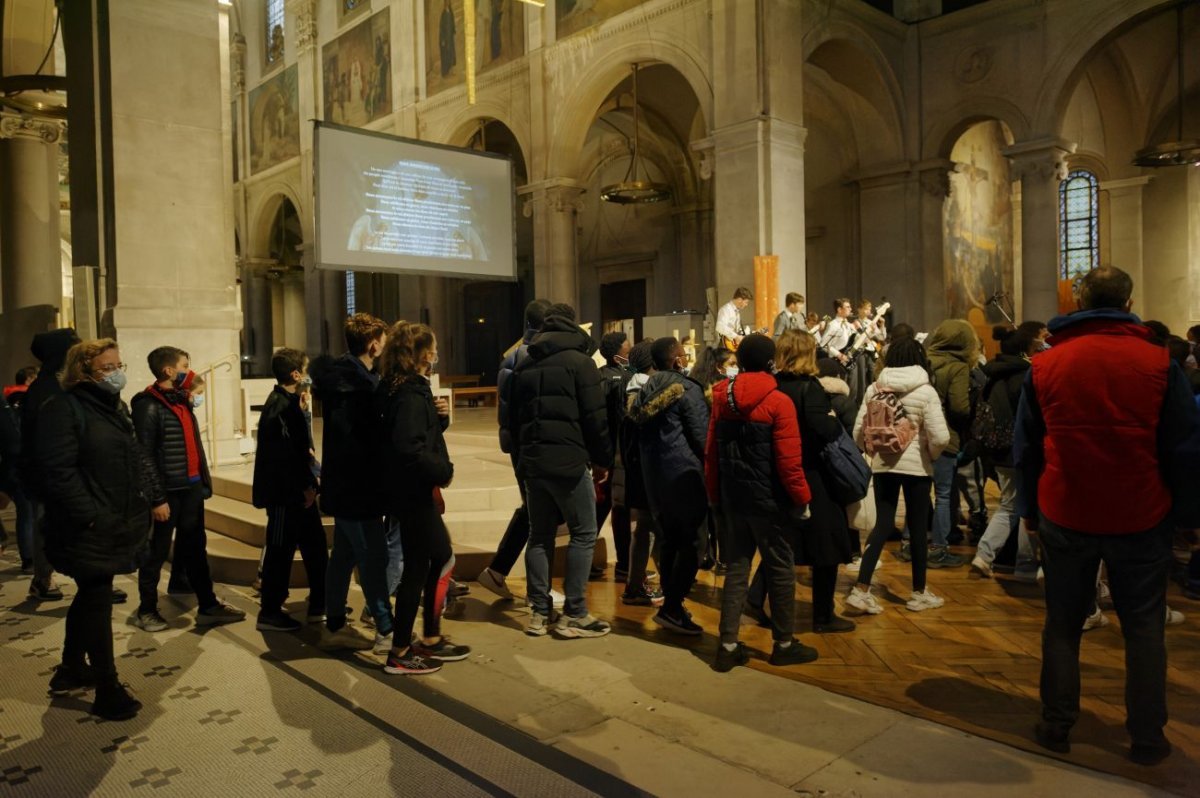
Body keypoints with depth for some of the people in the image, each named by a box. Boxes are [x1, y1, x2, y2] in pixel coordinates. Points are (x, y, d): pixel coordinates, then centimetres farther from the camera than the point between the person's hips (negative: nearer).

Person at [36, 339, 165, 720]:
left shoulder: (116, 407, 13)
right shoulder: (63, 409, -15)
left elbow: (138, 457, 19)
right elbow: (57, 471, -22)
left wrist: (155, 497, 12)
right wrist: (89, 516, -23)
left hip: (118, 524, 9)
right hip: (89, 531, -9)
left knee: (90, 597, 22)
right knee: (98, 603, -1)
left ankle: (71, 670, 40)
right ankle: (108, 692, 9)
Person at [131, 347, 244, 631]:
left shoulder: (182, 401, 13)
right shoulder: (149, 406, -12)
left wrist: (203, 481, 14)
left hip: (191, 488, 8)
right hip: (167, 491, -8)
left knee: (195, 549, 13)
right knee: (156, 553, 6)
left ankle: (208, 606, 21)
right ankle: (146, 611, 20)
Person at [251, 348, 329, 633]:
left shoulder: (287, 402, 13)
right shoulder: (280, 406, -18)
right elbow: (284, 454, -23)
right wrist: (306, 486, -18)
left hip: (296, 491, 10)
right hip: (286, 493, -10)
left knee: (315, 548, 15)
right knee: (280, 551, 1)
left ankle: (319, 606, 24)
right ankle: (269, 613, 14)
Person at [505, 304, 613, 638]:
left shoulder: (523, 366, 14)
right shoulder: (579, 362, -4)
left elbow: (513, 419, 17)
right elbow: (595, 417, -9)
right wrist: (602, 459, 0)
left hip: (532, 461, 6)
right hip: (568, 461, -6)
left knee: (540, 536, 12)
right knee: (584, 534, 2)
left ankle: (539, 613, 15)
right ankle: (574, 615, 2)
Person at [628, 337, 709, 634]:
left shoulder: (647, 390, 11)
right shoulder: (687, 390, -11)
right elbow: (701, 436, -11)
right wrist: (711, 465, 5)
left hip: (653, 474, 8)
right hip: (683, 473, -8)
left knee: (670, 540, 16)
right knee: (691, 541, -3)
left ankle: (670, 602, 21)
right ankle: (672, 607, -6)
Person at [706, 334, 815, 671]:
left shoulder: (721, 398, 4)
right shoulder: (778, 401, -14)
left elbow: (711, 452, 7)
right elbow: (789, 460, -16)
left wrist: (715, 494, 15)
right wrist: (802, 497, -4)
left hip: (734, 496, 6)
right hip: (767, 498, -5)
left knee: (737, 566, 12)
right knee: (780, 568, 9)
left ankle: (728, 645, 13)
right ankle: (784, 643, 21)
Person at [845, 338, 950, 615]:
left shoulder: (874, 389, -1)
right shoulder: (925, 391, -10)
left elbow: (858, 431, -1)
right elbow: (940, 437, -17)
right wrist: (932, 455, 3)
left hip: (882, 465, 3)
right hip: (917, 466, -3)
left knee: (882, 525, 9)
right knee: (918, 528, 11)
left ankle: (861, 590, 1)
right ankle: (919, 593, 23)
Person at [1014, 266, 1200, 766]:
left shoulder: (1044, 365, -2)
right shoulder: (1157, 362, -7)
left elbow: (1026, 447, 3)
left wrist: (1029, 510, 12)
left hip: (1065, 517, 1)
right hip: (1140, 519, -1)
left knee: (1063, 624, 13)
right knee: (1143, 627, 13)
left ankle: (1056, 727, 20)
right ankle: (1147, 739, 20)